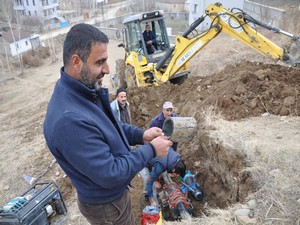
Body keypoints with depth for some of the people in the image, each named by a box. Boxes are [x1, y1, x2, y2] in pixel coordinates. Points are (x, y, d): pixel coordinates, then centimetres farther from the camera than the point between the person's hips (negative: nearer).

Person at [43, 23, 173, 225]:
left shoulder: (86, 90, -8)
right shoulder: (69, 120, -39)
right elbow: (110, 174, -32)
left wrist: (141, 135, -5)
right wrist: (150, 150, -21)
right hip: (105, 204, -8)